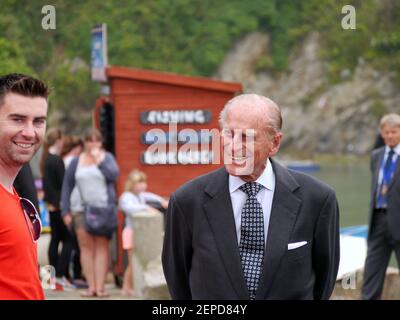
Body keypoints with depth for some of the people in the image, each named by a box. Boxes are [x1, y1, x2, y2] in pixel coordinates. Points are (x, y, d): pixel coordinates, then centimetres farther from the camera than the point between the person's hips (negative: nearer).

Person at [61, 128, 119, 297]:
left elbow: (113, 175, -11)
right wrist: (65, 211, 4)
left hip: (104, 208, -1)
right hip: (81, 209, 1)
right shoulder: (76, 162, 8)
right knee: (86, 247, -2)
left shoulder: (107, 158, 7)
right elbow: (67, 186, 9)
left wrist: (99, 161, -15)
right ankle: (91, 286, 0)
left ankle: (100, 286, -6)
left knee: (102, 246, -5)